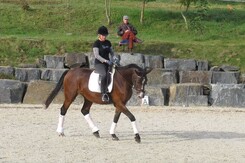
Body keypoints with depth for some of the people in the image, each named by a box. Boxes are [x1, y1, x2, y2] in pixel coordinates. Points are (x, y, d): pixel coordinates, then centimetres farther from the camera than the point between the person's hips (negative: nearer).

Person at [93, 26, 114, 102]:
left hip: (107, 63, 7)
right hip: (99, 64, -7)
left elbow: (112, 52, 22)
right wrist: (105, 61, -25)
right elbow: (96, 55, -15)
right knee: (104, 75, -35)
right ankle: (103, 94, -33)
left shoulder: (108, 43, 14)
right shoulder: (96, 43, -6)